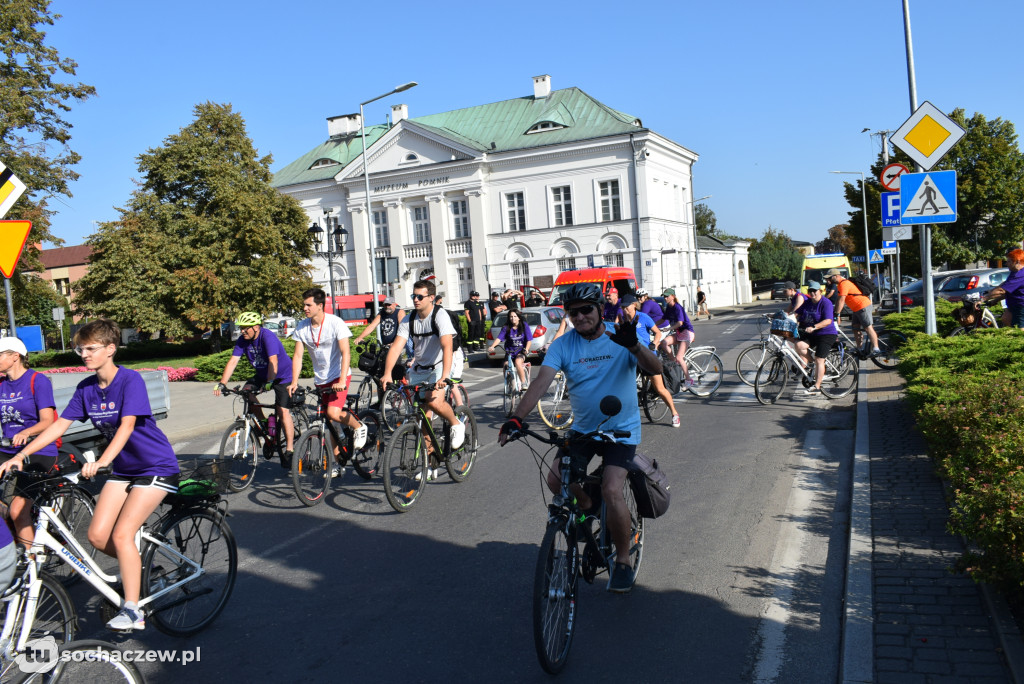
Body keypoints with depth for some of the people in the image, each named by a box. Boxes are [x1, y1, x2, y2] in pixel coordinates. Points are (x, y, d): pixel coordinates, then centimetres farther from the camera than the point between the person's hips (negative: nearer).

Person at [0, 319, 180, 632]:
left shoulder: (130, 380, -19)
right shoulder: (86, 387, 2)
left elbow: (127, 425, -31)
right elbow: (60, 424, 2)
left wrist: (101, 461, -44)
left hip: (156, 467, -7)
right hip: (123, 468, 7)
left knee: (121, 535, -16)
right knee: (98, 536, -3)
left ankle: (132, 611, -7)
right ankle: (137, 567, 25)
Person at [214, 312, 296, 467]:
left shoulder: (268, 337, -27)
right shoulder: (242, 340, -8)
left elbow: (273, 362, -37)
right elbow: (233, 361, -13)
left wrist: (269, 383, -48)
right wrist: (222, 383, -23)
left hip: (282, 375, -7)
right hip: (262, 374, 7)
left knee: (283, 411, -16)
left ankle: (289, 450, -8)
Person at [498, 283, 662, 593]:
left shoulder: (620, 339, -11)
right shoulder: (563, 345, -5)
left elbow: (655, 369, -25)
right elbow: (541, 381, -17)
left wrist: (634, 346, -46)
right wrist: (516, 419, -32)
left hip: (621, 430, -3)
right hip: (583, 428, 3)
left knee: (611, 490, -20)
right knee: (556, 479, -16)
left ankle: (623, 561, 3)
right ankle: (587, 508, 19)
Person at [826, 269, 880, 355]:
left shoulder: (844, 284, -19)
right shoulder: (840, 284, 14)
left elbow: (841, 301, -26)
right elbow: (840, 300, 16)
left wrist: (837, 315, -27)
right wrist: (838, 313, 13)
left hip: (863, 306, -10)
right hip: (856, 309, 10)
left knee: (868, 327, -11)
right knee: (856, 329, 10)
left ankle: (875, 349, -13)